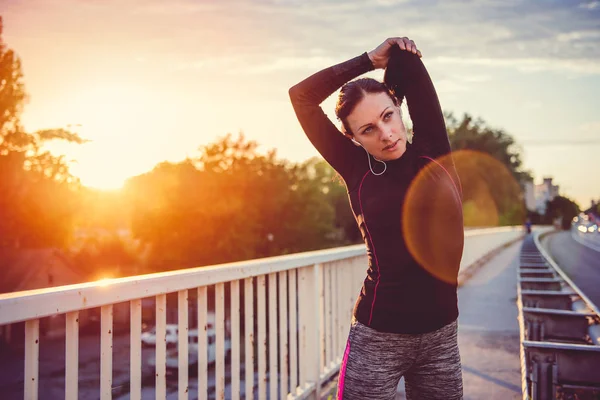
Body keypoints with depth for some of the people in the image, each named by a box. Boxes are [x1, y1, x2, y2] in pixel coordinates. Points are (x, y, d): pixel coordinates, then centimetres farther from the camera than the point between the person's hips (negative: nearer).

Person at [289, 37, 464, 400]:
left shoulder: (432, 152, 0)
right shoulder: (357, 169, -2)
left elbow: (409, 64, -2)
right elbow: (301, 97, -4)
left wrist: (399, 52, 17)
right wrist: (371, 59, 0)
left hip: (441, 336, 3)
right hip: (378, 338, -2)